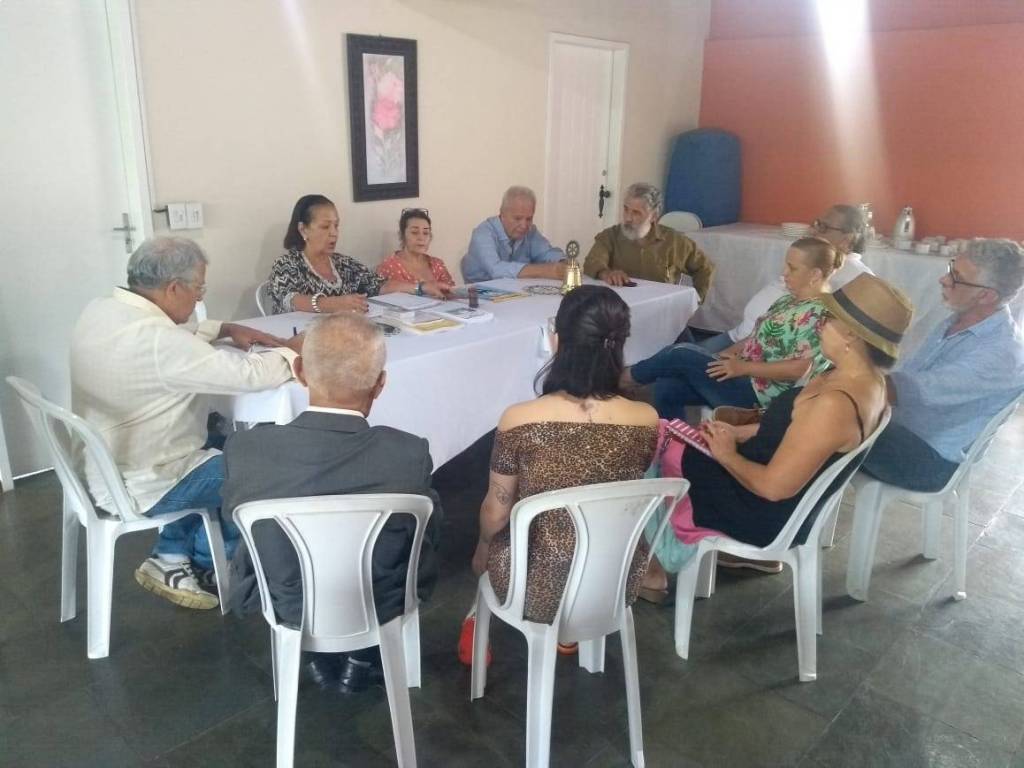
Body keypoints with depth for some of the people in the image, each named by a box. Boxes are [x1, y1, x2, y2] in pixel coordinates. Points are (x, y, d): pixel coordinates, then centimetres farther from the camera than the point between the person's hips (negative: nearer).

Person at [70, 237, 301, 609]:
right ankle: (204, 563, 25)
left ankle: (175, 555, 24)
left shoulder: (101, 311, -2)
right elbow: (251, 374, -29)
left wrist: (227, 329, 5)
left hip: (103, 469, 9)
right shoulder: (156, 339, -31)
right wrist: (293, 350, -11)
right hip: (136, 489, -9)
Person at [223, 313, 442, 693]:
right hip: (382, 606, -1)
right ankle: (364, 658, 32)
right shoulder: (409, 455, -29)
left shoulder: (246, 449, -25)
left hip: (289, 606, 2)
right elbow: (427, 535, -10)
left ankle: (321, 655, 36)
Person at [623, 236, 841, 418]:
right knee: (667, 386, -5)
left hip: (757, 394, -9)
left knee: (681, 354, -17)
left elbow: (799, 369, -24)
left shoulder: (817, 314, -16)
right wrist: (720, 356, 5)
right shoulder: (789, 301, 14)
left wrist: (742, 367, -22)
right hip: (743, 378, 9)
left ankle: (625, 378, 6)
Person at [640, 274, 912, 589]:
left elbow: (773, 486, -29)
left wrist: (727, 455, -12)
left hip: (766, 515, -9)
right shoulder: (867, 379, -3)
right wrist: (739, 433, 3)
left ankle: (654, 567, 26)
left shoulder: (835, 404, -34)